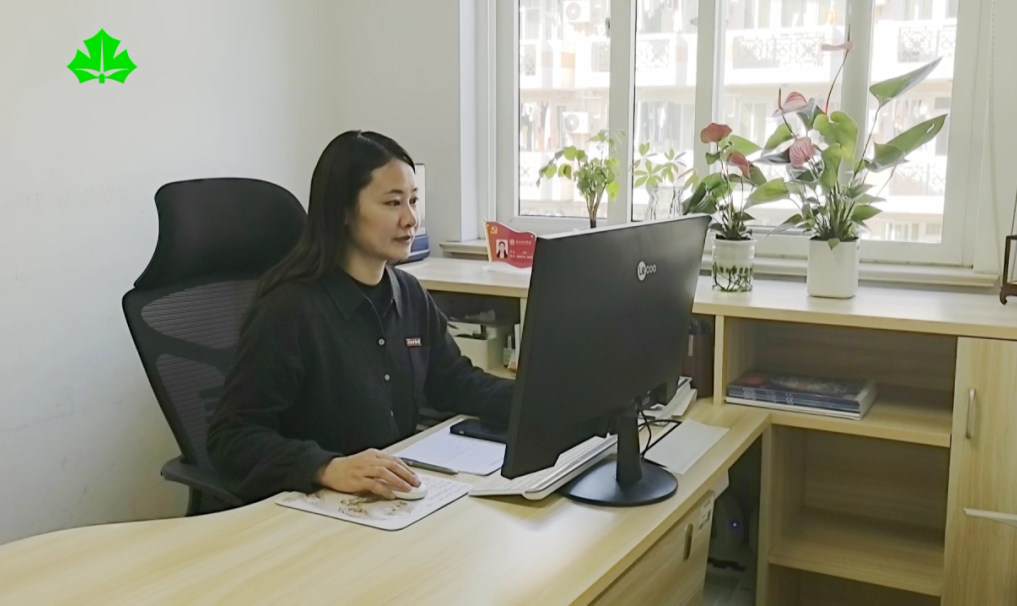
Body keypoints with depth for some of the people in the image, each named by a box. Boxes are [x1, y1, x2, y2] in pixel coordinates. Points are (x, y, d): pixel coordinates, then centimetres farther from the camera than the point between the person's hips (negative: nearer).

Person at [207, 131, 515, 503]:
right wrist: (327, 468, -34)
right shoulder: (289, 307, -16)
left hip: (397, 499, 6)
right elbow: (231, 437, -18)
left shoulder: (410, 295, 7)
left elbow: (455, 383, 17)